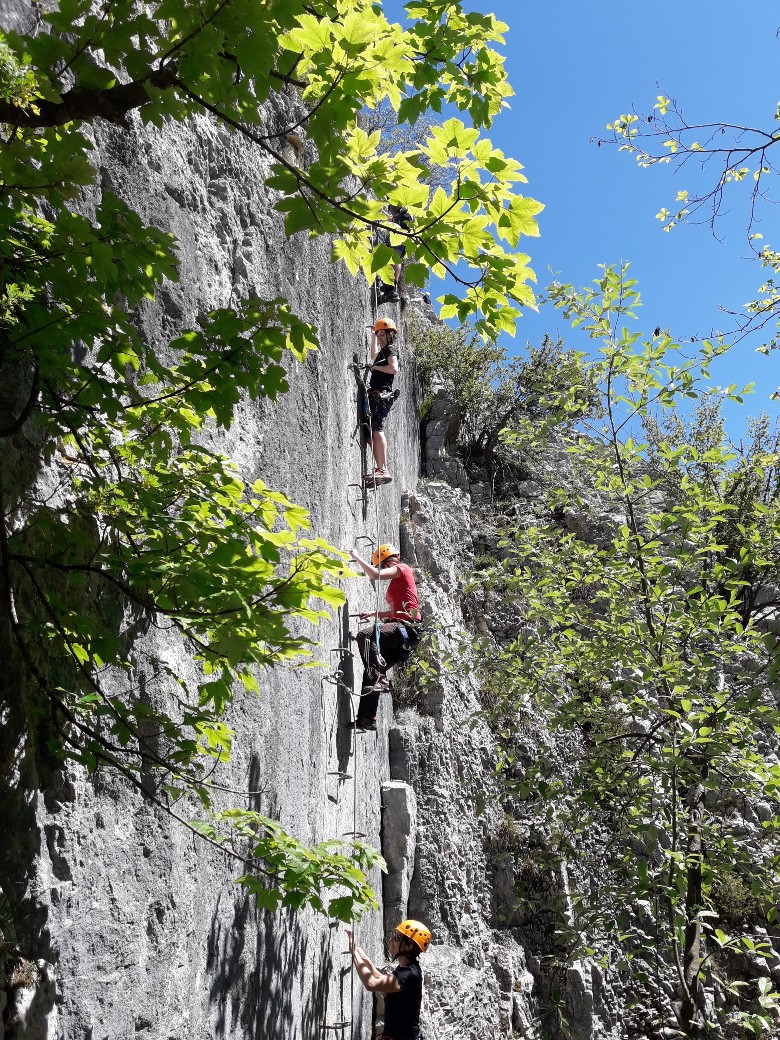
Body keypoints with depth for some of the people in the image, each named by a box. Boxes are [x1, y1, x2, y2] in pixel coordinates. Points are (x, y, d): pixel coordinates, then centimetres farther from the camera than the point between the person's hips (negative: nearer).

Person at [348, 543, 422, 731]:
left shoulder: (402, 568, 1)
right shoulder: (396, 581, 28)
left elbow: (375, 575, -16)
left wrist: (356, 558, -6)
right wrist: (373, 614, 27)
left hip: (407, 627, -10)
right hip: (402, 629, 10)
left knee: (364, 635, -29)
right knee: (371, 673, 5)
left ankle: (379, 678, -33)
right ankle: (367, 718, 6)